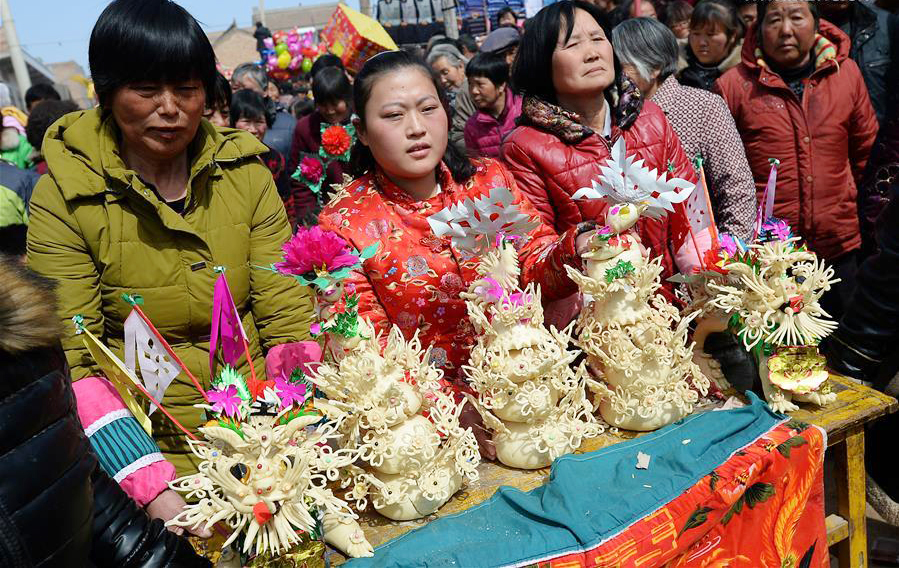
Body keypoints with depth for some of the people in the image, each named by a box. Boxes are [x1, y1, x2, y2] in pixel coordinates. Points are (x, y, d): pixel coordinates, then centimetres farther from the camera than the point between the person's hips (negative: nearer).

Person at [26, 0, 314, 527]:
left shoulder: (246, 172, 1)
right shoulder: (63, 198, -6)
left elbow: (288, 316, -3)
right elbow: (72, 361, -10)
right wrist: (155, 488, -23)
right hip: (147, 442, -1)